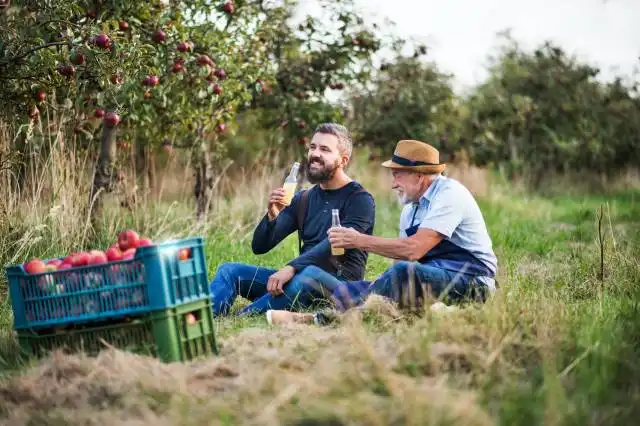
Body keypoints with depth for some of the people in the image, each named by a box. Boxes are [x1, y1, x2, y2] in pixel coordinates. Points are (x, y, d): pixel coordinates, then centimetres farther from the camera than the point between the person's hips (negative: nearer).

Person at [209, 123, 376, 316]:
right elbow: (259, 247, 11)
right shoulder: (303, 199, 15)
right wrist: (272, 216, -10)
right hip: (301, 279, 6)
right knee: (230, 270, -8)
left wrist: (291, 268, -32)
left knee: (307, 275, -39)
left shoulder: (360, 200, -3)